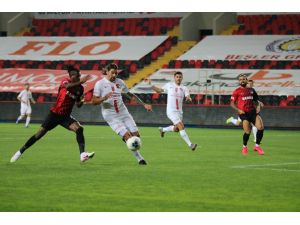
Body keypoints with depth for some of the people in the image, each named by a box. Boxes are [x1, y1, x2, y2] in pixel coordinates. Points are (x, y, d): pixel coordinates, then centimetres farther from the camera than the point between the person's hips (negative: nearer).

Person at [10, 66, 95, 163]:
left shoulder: (80, 88, 1)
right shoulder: (65, 81, -10)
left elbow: (78, 105, 10)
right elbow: (67, 86, -36)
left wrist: (81, 100, -12)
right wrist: (80, 82, -48)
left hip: (66, 116, 3)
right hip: (55, 113, -3)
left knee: (79, 129, -22)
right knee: (40, 133, 0)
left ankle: (82, 155, -28)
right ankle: (20, 152, 16)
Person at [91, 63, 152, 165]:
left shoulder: (119, 82, 5)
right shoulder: (100, 84, -8)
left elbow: (131, 95, 16)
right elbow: (94, 101, -11)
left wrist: (144, 104, 13)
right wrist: (104, 98, -29)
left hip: (123, 113, 5)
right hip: (111, 116, -5)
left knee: (136, 135, -2)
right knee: (128, 136, -15)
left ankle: (125, 139, 31)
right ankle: (139, 158, -4)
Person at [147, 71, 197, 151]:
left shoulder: (184, 88, 6)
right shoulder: (169, 85, 4)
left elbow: (188, 97, -9)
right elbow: (159, 90, 19)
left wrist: (189, 99, -33)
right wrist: (150, 84, 12)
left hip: (179, 111, 4)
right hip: (171, 111, -4)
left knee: (176, 129, 15)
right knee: (181, 126, -18)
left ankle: (163, 130, 44)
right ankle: (190, 145, -21)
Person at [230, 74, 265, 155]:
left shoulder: (251, 90, 15)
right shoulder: (237, 91, 2)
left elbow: (256, 101, 24)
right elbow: (232, 103, 2)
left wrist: (258, 107, 4)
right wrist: (238, 110, -13)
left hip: (253, 111, 4)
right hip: (243, 113, -4)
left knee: (261, 127, -11)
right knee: (247, 131, -12)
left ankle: (257, 146, 8)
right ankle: (244, 147, 16)